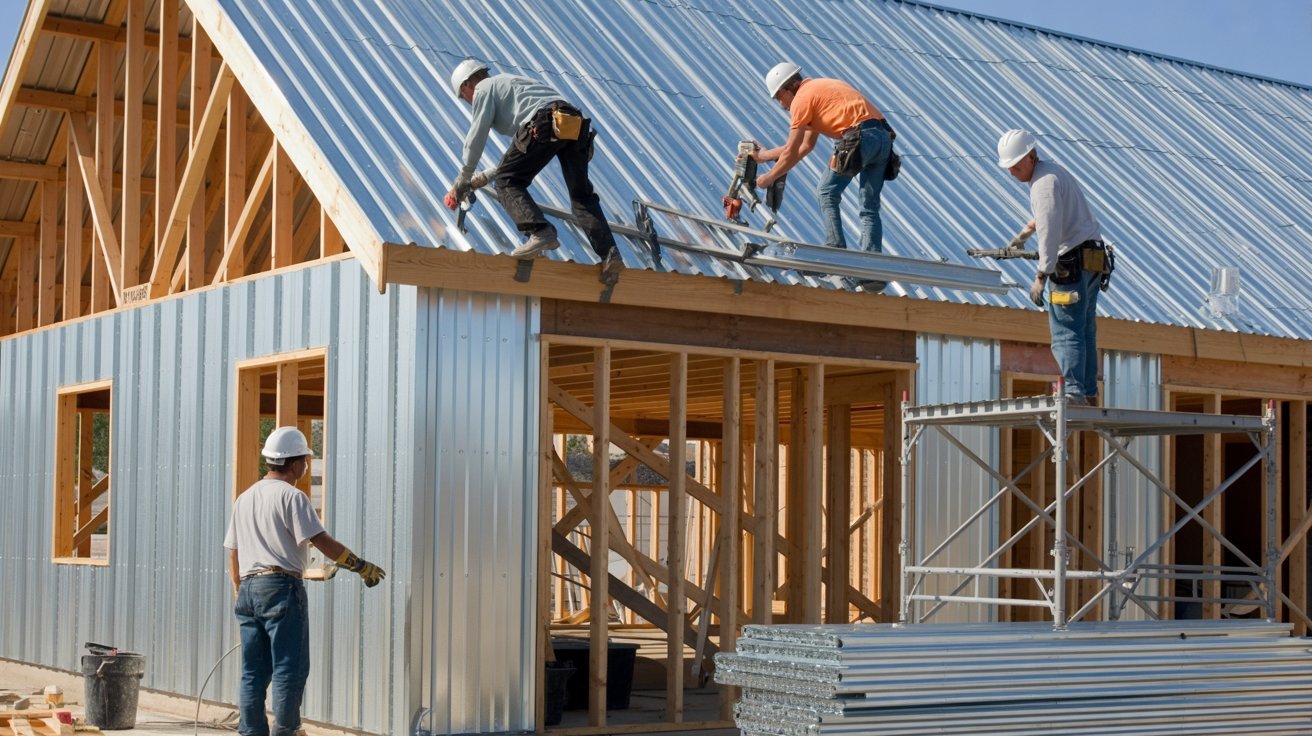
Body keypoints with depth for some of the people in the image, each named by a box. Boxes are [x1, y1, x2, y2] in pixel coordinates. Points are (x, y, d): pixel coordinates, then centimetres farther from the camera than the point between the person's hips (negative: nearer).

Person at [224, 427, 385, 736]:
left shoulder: (244, 499, 16)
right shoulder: (291, 496, -7)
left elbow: (233, 553, 18)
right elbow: (322, 541, -12)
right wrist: (362, 566, -6)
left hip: (249, 588, 8)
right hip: (281, 587, -7)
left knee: (253, 673, 9)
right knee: (289, 668, -3)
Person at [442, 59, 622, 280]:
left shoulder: (483, 88, 16)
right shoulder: (507, 81, 42)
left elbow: (476, 137, 11)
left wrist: (462, 182, 17)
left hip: (544, 125, -8)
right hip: (576, 122, 8)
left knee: (507, 181, 1)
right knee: (582, 195, 10)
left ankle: (541, 232, -19)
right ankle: (609, 253, -5)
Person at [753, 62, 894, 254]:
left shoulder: (801, 98, 2)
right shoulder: (818, 89, 30)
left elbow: (791, 152, 3)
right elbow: (806, 145, 35)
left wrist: (768, 178, 17)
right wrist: (764, 155, 39)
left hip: (860, 137, -8)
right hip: (884, 137, 8)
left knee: (828, 193, 7)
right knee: (870, 208, 9)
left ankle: (835, 250, 0)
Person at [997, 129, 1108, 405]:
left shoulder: (1044, 181, -13)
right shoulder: (1053, 171, 19)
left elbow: (1051, 231, -22)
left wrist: (1041, 276, -25)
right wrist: (1026, 230, 55)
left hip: (1072, 261, -11)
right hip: (1092, 257, 11)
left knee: (1065, 331, -14)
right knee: (1084, 330, 12)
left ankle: (1073, 391, -21)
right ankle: (1089, 392, 13)